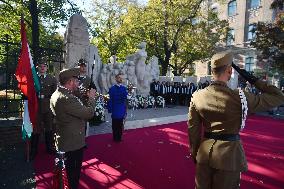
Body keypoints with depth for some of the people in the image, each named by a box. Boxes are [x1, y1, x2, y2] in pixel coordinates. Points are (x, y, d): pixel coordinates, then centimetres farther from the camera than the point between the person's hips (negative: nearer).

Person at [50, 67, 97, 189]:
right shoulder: (67, 98, -29)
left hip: (62, 142, 10)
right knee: (72, 174, 12)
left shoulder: (56, 94, 4)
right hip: (73, 143, -10)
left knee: (66, 172, 28)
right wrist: (91, 97, -13)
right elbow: (89, 113, -27)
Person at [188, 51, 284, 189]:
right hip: (229, 153, -3)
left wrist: (194, 153, 12)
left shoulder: (197, 96, -9)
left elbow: (193, 128, -1)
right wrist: (254, 80, -1)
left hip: (204, 152, 3)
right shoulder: (240, 98, -19)